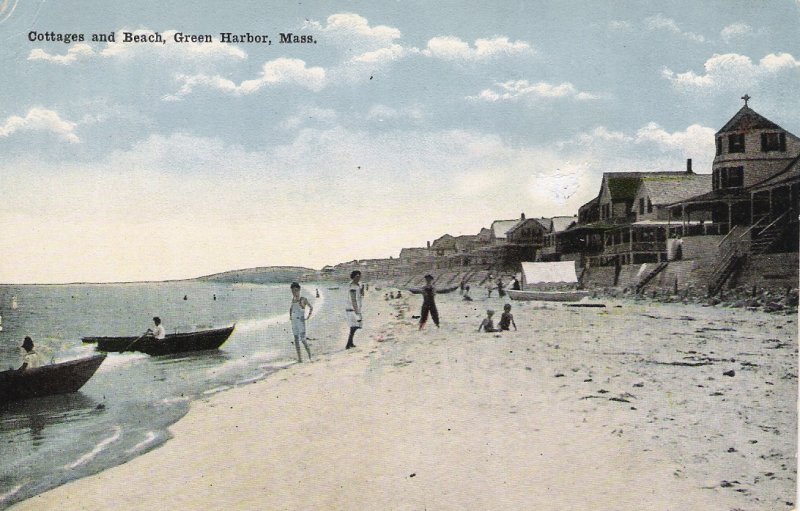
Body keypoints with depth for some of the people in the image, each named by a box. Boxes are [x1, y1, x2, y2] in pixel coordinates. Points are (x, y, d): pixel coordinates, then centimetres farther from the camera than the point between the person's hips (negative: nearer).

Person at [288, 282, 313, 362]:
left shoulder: (303, 299, -8)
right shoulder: (293, 299, 11)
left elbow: (311, 308, -13)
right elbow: (290, 308, 29)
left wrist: (308, 317, -14)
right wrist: (290, 316, 17)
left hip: (301, 322, -6)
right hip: (294, 322, 6)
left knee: (303, 339, -11)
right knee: (296, 340, 4)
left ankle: (309, 353, 11)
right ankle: (299, 358, 8)